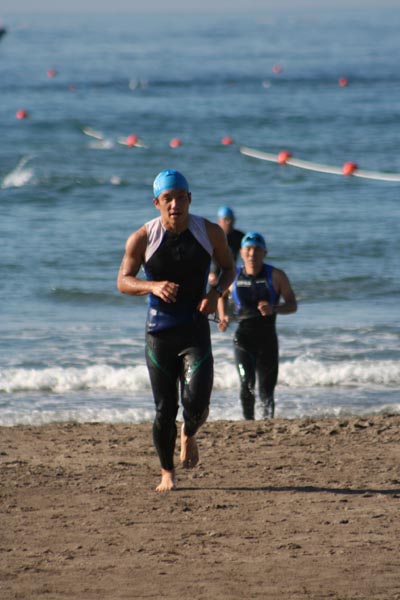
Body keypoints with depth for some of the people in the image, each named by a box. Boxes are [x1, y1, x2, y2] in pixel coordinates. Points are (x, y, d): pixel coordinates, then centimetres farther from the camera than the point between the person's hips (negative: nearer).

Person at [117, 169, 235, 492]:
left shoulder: (210, 232, -3)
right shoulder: (142, 239, -6)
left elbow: (229, 267, 11)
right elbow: (123, 281, -2)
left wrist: (217, 292, -10)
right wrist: (153, 286, -22)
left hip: (196, 330, 0)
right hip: (159, 331, 0)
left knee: (196, 403, -14)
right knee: (164, 411, 1)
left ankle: (189, 436, 22)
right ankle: (167, 473, 20)